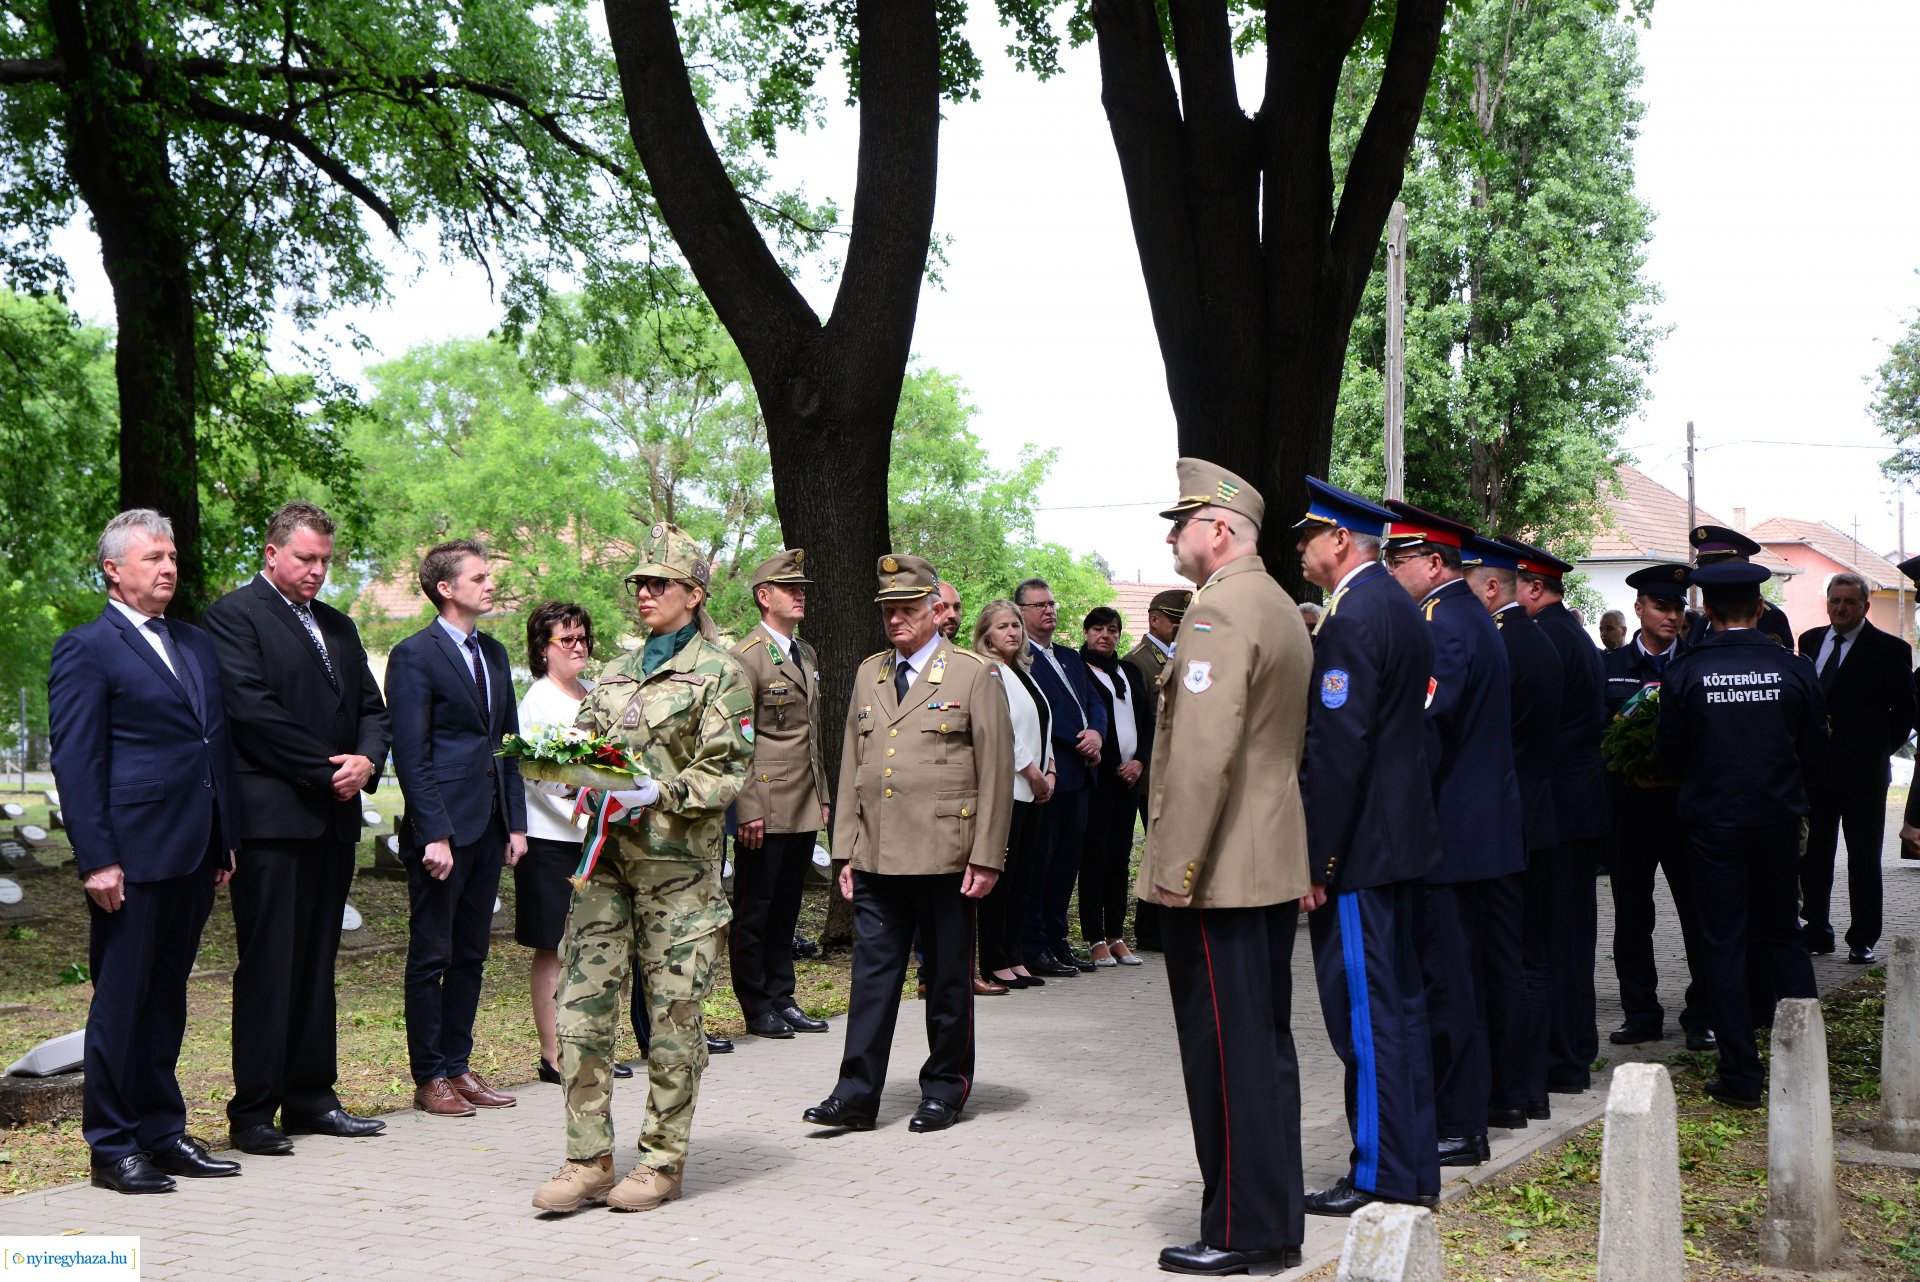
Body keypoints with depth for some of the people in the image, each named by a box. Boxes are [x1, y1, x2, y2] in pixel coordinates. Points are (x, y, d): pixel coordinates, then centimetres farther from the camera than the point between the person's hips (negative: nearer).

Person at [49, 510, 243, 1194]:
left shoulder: (196, 644, 17)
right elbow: (75, 761, -9)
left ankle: (163, 1133, 22)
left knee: (166, 998, 14)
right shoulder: (86, 649, -5)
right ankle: (113, 1149, 9)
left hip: (194, 855, 7)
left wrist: (227, 841, 16)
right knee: (121, 1002, 0)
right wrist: (97, 859, -15)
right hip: (133, 855, -7)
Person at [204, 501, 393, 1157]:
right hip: (272, 816, -7)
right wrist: (327, 770, -12)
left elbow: (372, 708, 17)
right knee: (268, 965, -5)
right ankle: (252, 1111, 1)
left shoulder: (338, 626, 20)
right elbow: (253, 710, -14)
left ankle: (310, 1097, 17)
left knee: (317, 963, 10)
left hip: (334, 818, 7)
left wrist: (366, 760, -4)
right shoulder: (233, 615, -4)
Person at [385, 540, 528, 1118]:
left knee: (471, 955, 12)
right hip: (443, 828, -7)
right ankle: (430, 1078, 10)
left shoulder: (494, 653, 15)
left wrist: (516, 821, 11)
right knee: (431, 957, 2)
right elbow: (410, 753, -13)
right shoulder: (415, 655, -9)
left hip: (489, 827, 7)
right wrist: (435, 833, -18)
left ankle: (458, 1066, 21)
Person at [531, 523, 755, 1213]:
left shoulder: (719, 673, -1)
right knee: (582, 1006, 0)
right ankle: (588, 1160, 8)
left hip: (678, 862, -5)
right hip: (608, 854, 5)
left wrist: (660, 793, -20)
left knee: (673, 1015, 1)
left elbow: (726, 773, -7)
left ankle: (662, 1161, 13)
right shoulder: (616, 671, 17)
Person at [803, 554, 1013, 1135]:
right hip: (877, 860, 4)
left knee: (948, 978, 6)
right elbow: (851, 766, 16)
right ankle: (857, 1095, 6)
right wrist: (847, 850, 10)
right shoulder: (868, 674, 14)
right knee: (872, 972, 3)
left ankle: (944, 1088, 20)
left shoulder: (976, 675, -1)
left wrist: (986, 857, -8)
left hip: (945, 857, -4)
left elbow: (997, 772, -3)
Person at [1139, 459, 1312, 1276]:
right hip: (1276, 867, 10)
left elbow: (1204, 751, -24)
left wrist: (1176, 866, -21)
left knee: (1227, 1053, -3)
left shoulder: (1218, 610, -16)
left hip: (1219, 873, -10)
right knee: (1267, 1046, 14)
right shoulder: (1282, 608, 16)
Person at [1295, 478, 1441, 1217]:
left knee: (1365, 1011, -4)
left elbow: (1338, 747, -22)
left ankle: (1380, 1177, 3)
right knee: (1397, 1003, 15)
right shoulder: (1397, 608, 14)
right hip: (1397, 839, 10)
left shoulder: (1351, 618, -17)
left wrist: (1314, 863, -19)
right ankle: (1413, 1166, 23)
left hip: (1357, 850, -10)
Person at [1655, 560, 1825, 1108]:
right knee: (1781, 934, 17)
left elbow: (1669, 755, -2)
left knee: (1725, 945, 4)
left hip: (1714, 823, -2)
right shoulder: (1795, 669, -5)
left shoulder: (1685, 673, -10)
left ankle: (1741, 1076, 7)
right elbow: (1815, 754, 3)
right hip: (1779, 820, 2)